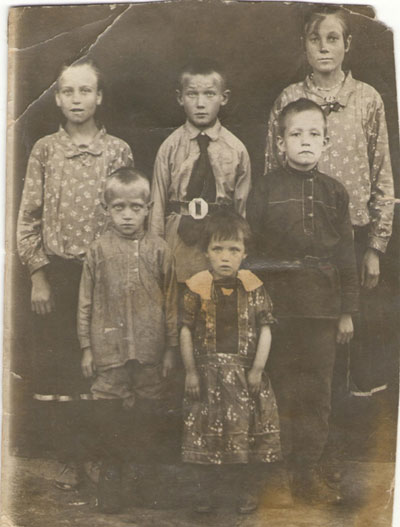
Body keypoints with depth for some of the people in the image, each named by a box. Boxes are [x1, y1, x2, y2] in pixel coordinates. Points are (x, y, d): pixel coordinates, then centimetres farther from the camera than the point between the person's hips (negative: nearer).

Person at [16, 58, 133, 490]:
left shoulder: (118, 151, 3)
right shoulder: (45, 150, 4)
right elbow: (28, 217, 3)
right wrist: (38, 275, -4)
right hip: (57, 274, 1)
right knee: (55, 370, 4)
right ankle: (69, 459, 19)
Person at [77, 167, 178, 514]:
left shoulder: (158, 250, 1)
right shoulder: (99, 251, 0)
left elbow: (171, 302, 5)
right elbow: (86, 302, 4)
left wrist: (171, 348, 5)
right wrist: (86, 347, 2)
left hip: (150, 348, 1)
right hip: (109, 347, 0)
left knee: (149, 411, 9)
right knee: (110, 411, 4)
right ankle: (111, 474, 22)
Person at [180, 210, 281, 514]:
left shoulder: (253, 287, -5)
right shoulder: (196, 287, -7)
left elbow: (265, 330, -1)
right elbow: (186, 331, -3)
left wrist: (257, 369, -5)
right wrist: (190, 371, -3)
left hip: (244, 372, 0)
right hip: (207, 372, 0)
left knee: (246, 430, 7)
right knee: (203, 432, 6)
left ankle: (248, 491, 26)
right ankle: (205, 491, 25)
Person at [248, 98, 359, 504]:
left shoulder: (334, 192, 9)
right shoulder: (267, 188, 1)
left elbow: (345, 253, 10)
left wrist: (347, 310, 9)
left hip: (322, 308, 3)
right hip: (276, 306, -2)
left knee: (316, 393, 7)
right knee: (280, 388, 3)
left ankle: (308, 474, 19)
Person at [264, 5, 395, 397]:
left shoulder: (367, 100, 0)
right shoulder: (288, 100, 1)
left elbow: (383, 179, 2)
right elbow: (272, 174, 5)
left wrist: (375, 247, -2)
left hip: (355, 236, 0)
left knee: (361, 328, 5)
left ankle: (364, 393, 26)